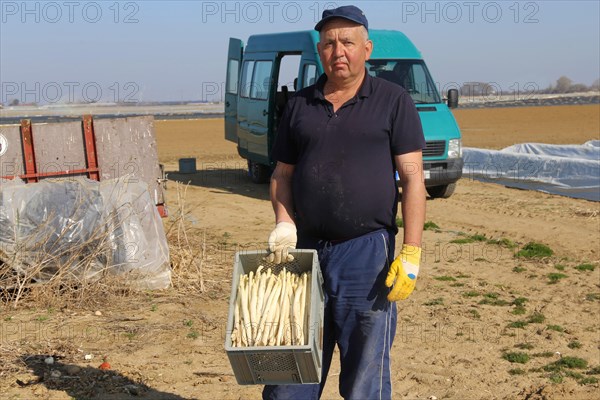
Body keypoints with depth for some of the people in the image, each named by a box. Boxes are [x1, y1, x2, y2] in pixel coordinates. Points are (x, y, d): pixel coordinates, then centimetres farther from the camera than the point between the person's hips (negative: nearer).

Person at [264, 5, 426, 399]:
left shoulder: (393, 101, -1)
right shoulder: (299, 105, 10)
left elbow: (413, 177, -5)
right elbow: (282, 174, 14)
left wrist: (411, 254, -12)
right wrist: (284, 223, -4)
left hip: (367, 251, -3)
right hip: (305, 249, 4)